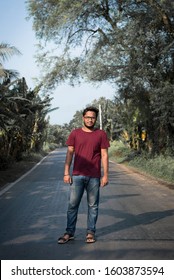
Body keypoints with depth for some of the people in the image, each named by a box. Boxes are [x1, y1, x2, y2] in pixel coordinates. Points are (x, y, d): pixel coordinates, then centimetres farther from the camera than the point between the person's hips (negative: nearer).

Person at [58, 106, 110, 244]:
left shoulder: (101, 134, 3)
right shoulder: (75, 133, 5)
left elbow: (104, 155, 2)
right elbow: (70, 153, 5)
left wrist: (105, 175, -2)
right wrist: (66, 173, -1)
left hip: (94, 176, 0)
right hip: (77, 175, 1)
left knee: (93, 205, 7)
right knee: (73, 204, 4)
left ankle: (91, 232, 18)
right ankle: (69, 232, 14)